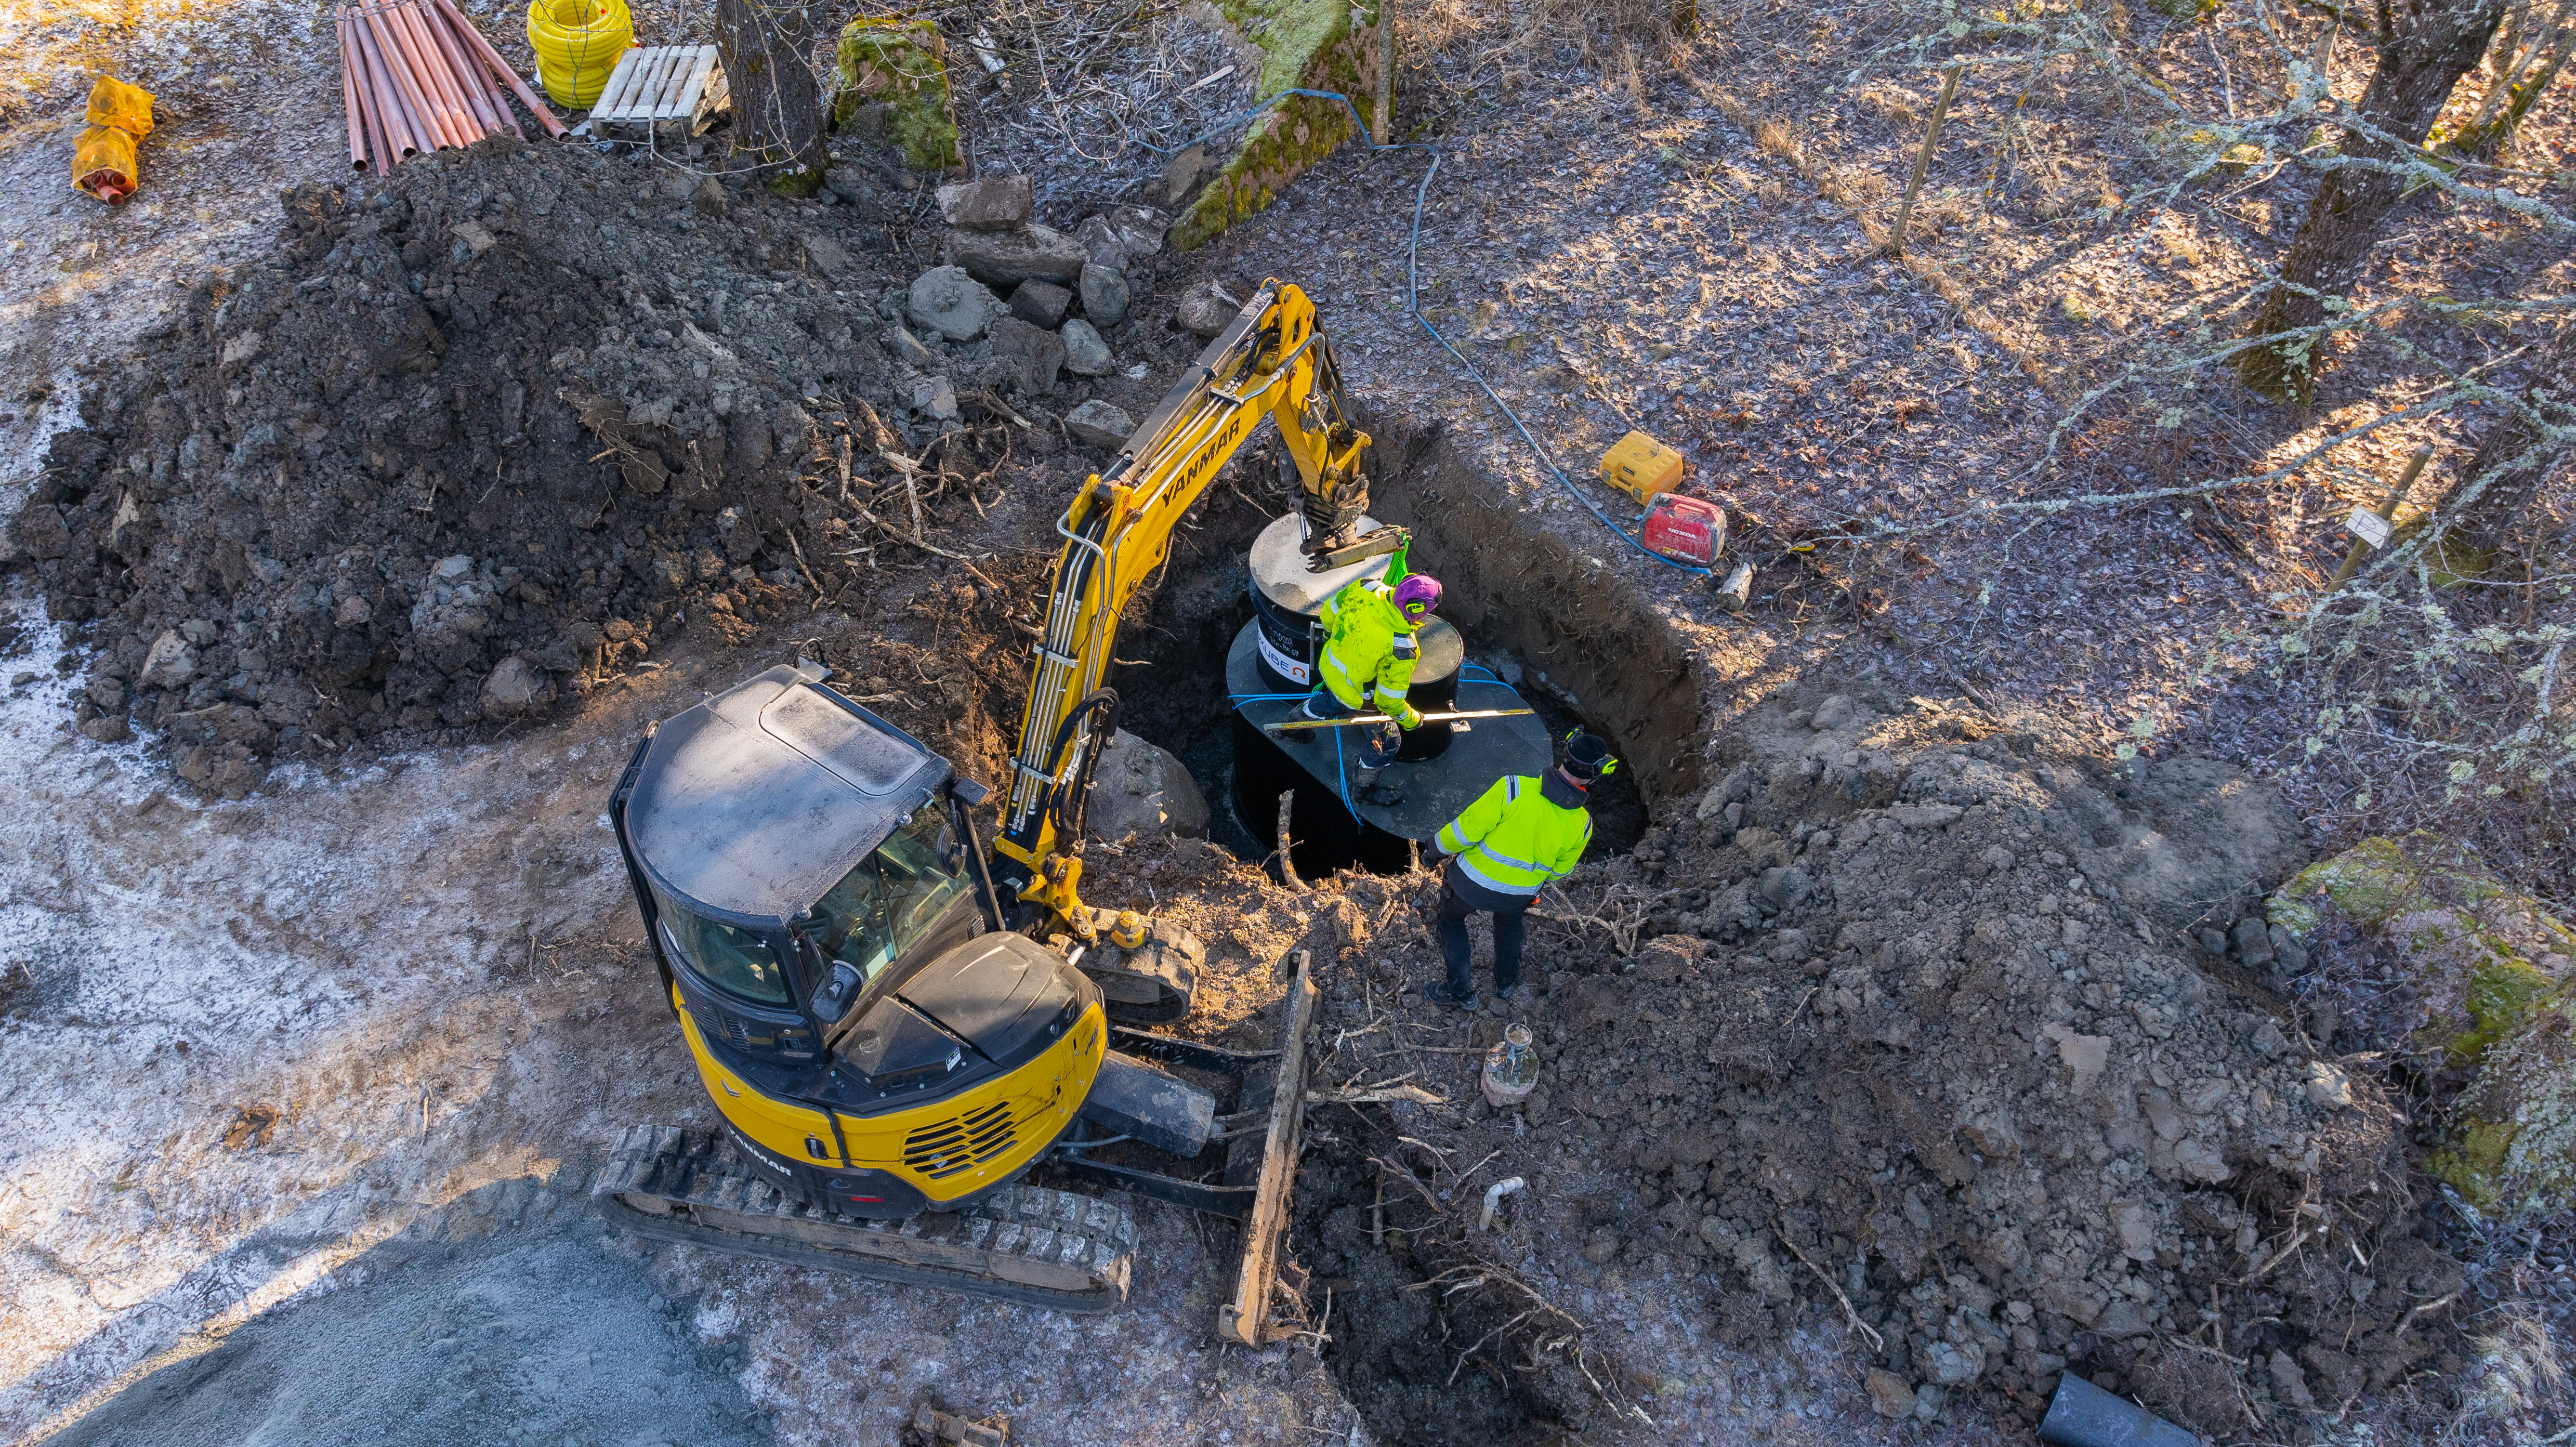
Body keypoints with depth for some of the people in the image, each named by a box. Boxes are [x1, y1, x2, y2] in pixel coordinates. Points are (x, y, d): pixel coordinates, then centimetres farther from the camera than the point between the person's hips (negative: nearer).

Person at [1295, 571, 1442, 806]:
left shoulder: (1366, 588, -25)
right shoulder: (1402, 648, -39)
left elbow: (1330, 611, -4)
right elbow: (1389, 700, -26)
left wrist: (1331, 633, 19)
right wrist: (1412, 719, -5)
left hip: (1329, 665, 6)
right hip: (1359, 696, -6)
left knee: (1332, 701, 41)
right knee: (1386, 740, 22)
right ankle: (1365, 787, 47)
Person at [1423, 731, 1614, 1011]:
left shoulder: (1514, 789, -30)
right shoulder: (1581, 824, -17)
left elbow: (1467, 829, -23)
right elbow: (1559, 870, 0)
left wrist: (1439, 846, -4)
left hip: (1472, 884, -3)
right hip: (1519, 897, 3)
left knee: (1451, 920, 29)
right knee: (1510, 922, 38)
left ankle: (1461, 992, 37)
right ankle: (1507, 983, 55)